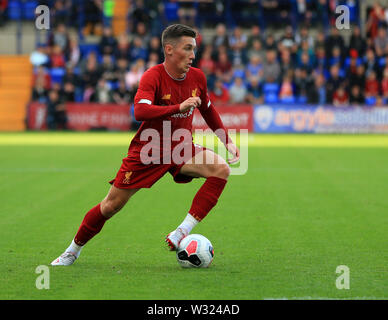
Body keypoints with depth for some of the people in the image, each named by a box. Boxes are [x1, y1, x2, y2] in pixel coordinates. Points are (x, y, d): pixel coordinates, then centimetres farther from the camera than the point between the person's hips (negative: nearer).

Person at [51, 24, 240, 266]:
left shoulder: (197, 77, -3)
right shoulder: (153, 76, -19)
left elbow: (208, 110, 17)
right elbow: (140, 111, -36)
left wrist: (227, 140, 13)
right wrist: (179, 107, -42)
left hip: (181, 149, 4)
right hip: (148, 151, -4)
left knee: (222, 169, -23)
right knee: (112, 205, 0)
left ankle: (183, 231, -25)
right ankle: (74, 250, 23)